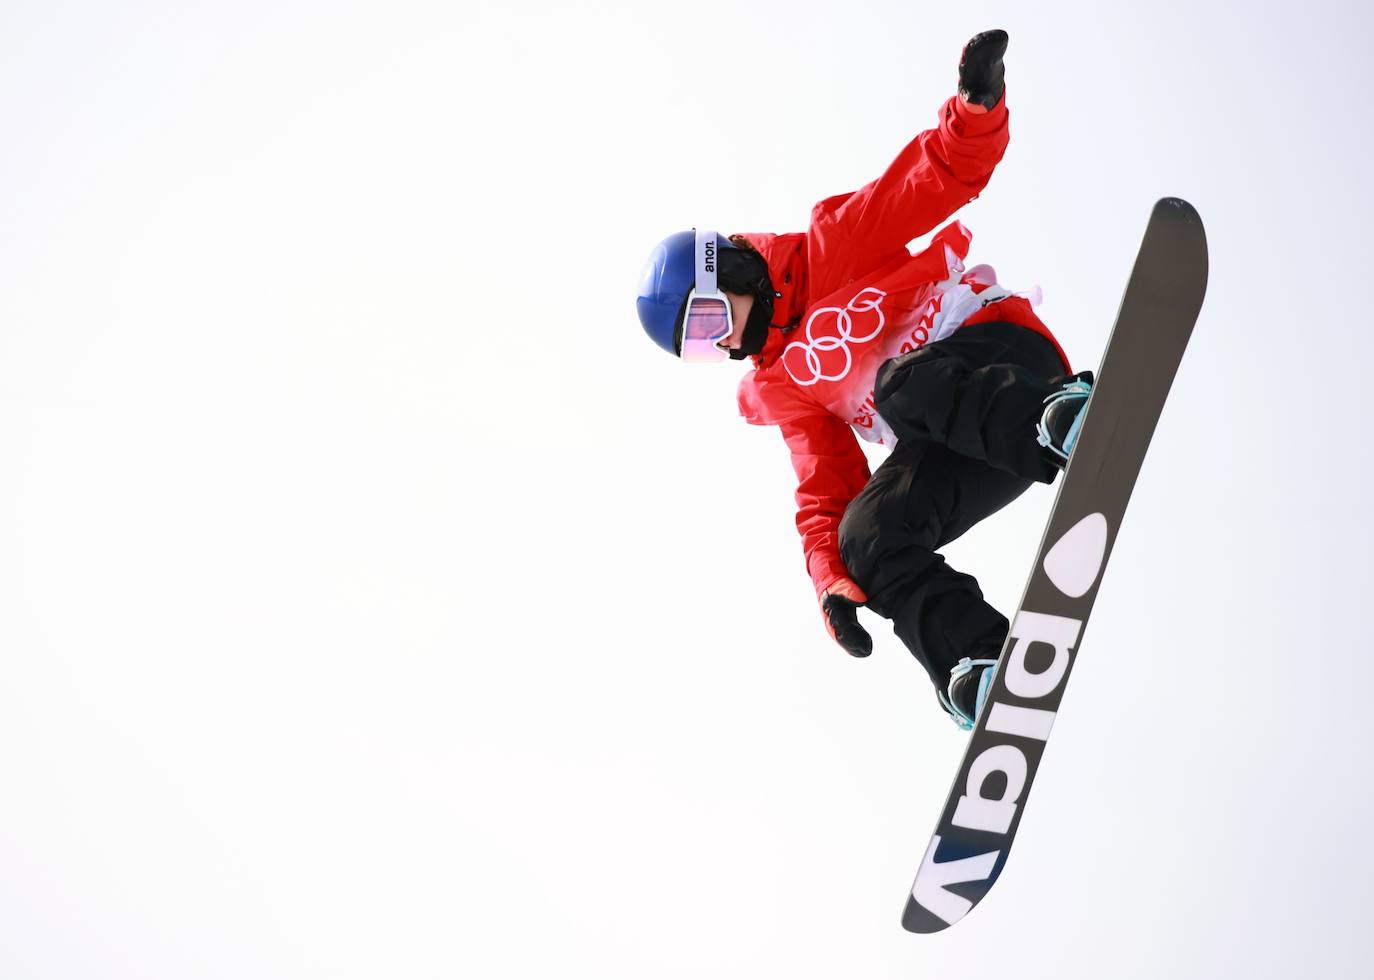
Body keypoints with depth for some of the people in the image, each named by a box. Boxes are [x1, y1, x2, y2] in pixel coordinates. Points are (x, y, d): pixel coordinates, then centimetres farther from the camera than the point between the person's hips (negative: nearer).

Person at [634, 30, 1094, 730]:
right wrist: (832, 583, -8)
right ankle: (979, 668, -35)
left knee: (899, 385, -35)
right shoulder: (781, 389, 16)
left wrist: (977, 105, -25)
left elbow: (945, 175, -4)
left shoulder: (835, 244, 4)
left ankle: (1059, 422, -55)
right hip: (943, 448, 5)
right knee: (866, 542, -21)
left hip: (1002, 353, -5)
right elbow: (826, 495, 10)